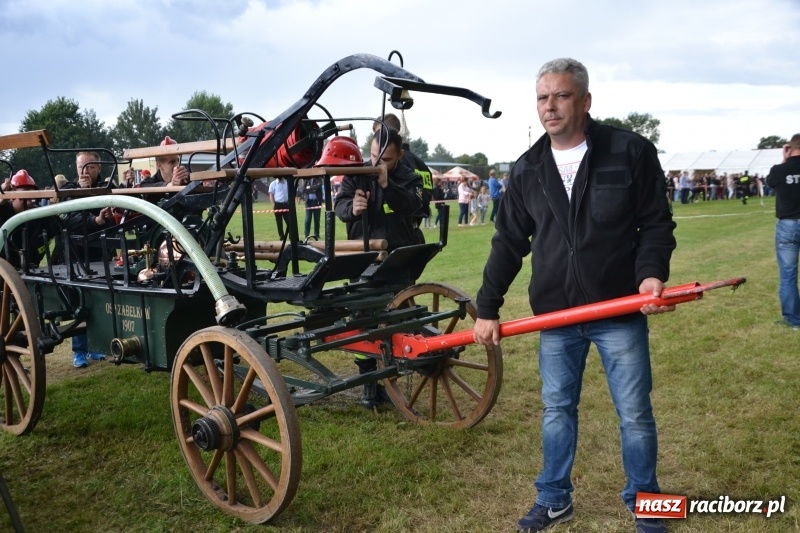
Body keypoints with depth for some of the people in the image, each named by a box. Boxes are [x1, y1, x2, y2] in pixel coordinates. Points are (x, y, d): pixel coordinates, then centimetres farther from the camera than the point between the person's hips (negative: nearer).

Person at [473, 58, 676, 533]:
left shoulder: (631, 151, -5)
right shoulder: (528, 170, 5)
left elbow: (657, 222, -2)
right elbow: (509, 243, 8)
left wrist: (652, 272, -20)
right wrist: (487, 308, 6)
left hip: (620, 311, -3)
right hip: (555, 315, 3)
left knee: (635, 414, 9)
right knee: (557, 410, 14)